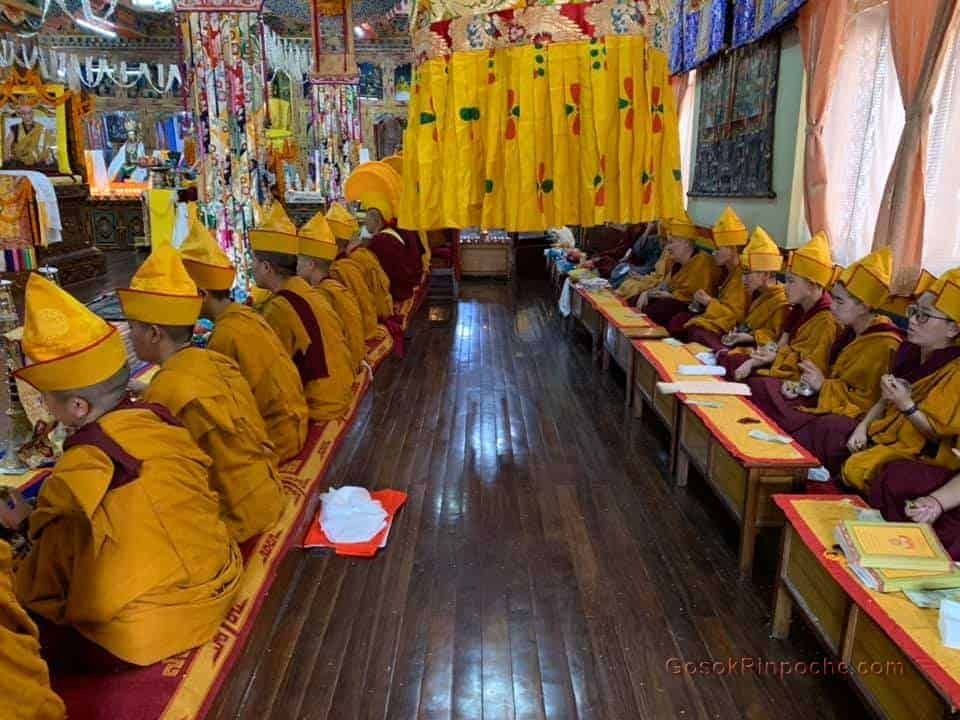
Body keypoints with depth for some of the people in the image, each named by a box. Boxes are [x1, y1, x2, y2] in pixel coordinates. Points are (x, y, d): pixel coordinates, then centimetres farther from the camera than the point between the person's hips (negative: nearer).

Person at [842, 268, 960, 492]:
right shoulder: (910, 350, 3)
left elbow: (940, 433, -17)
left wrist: (906, 404, -28)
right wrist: (863, 426, 1)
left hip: (919, 449, -8)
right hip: (888, 429, 8)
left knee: (856, 469, -26)